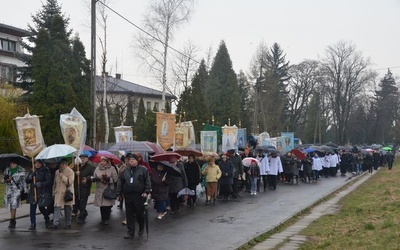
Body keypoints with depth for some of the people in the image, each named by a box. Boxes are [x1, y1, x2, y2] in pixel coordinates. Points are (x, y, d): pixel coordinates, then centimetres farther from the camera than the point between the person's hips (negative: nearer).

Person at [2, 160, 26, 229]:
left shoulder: (21, 170, -1)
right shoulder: (7, 170, 10)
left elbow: (23, 180, 0)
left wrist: (24, 190, -2)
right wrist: (6, 180, -10)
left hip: (17, 189, -5)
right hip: (9, 190, 5)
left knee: (13, 205, -10)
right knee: (10, 205, 8)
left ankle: (12, 222, -6)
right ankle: (13, 220, 22)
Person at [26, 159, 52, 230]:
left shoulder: (45, 171, -3)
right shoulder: (32, 171, 11)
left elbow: (49, 181, -10)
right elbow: (27, 181, 10)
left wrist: (40, 184, -22)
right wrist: (30, 177, -11)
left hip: (43, 193, -4)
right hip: (33, 192, 4)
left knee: (41, 208, 3)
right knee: (32, 209, -2)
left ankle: (47, 220, 30)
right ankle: (33, 224, 5)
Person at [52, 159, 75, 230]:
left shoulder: (70, 172, -4)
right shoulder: (57, 172, 13)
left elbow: (70, 182, -15)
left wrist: (63, 177, -19)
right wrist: (54, 191, 18)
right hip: (58, 193, 3)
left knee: (67, 209, 5)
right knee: (57, 207, -9)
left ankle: (67, 224, 17)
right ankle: (55, 223, -13)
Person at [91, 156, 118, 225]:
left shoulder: (112, 169, -1)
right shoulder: (97, 169, 10)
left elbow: (115, 179, -7)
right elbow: (93, 177, 12)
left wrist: (108, 179, -23)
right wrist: (94, 178, -11)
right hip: (100, 190, 3)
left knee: (108, 205, -4)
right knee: (101, 206, 4)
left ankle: (107, 219, 7)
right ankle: (103, 219, 13)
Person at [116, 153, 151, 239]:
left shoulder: (143, 170, 1)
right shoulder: (124, 171, 11)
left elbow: (147, 181, -2)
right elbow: (120, 183, 14)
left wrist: (146, 192, -11)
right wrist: (119, 193, 10)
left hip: (139, 196, -3)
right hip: (128, 196, 3)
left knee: (140, 213, 4)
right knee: (129, 215, 4)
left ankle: (141, 227, 31)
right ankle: (131, 232, 11)